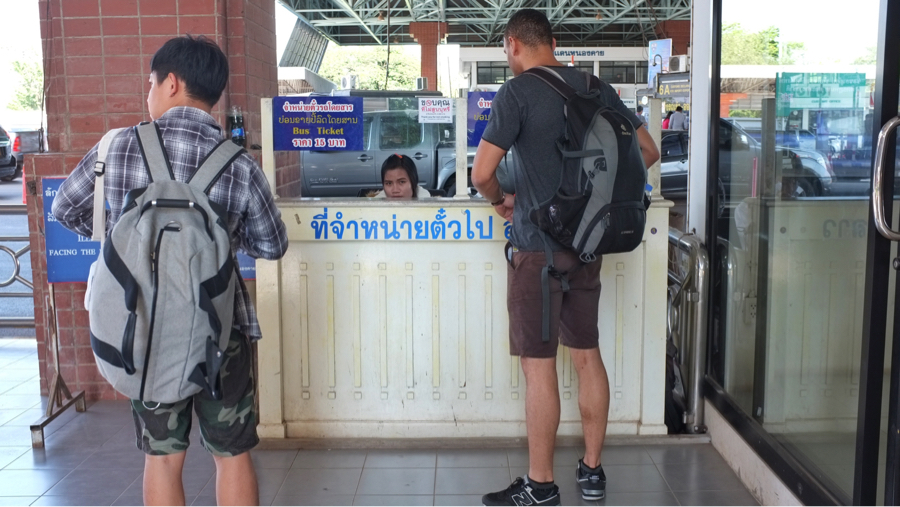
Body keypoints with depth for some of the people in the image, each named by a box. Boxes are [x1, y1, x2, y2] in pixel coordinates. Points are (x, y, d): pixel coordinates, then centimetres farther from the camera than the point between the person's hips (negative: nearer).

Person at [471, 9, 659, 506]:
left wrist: (499, 200, 3)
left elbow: (482, 172, -17)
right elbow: (647, 151, 12)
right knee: (587, 355, 14)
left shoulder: (517, 93, -11)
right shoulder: (596, 87, 8)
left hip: (538, 246, -7)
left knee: (539, 364, 1)